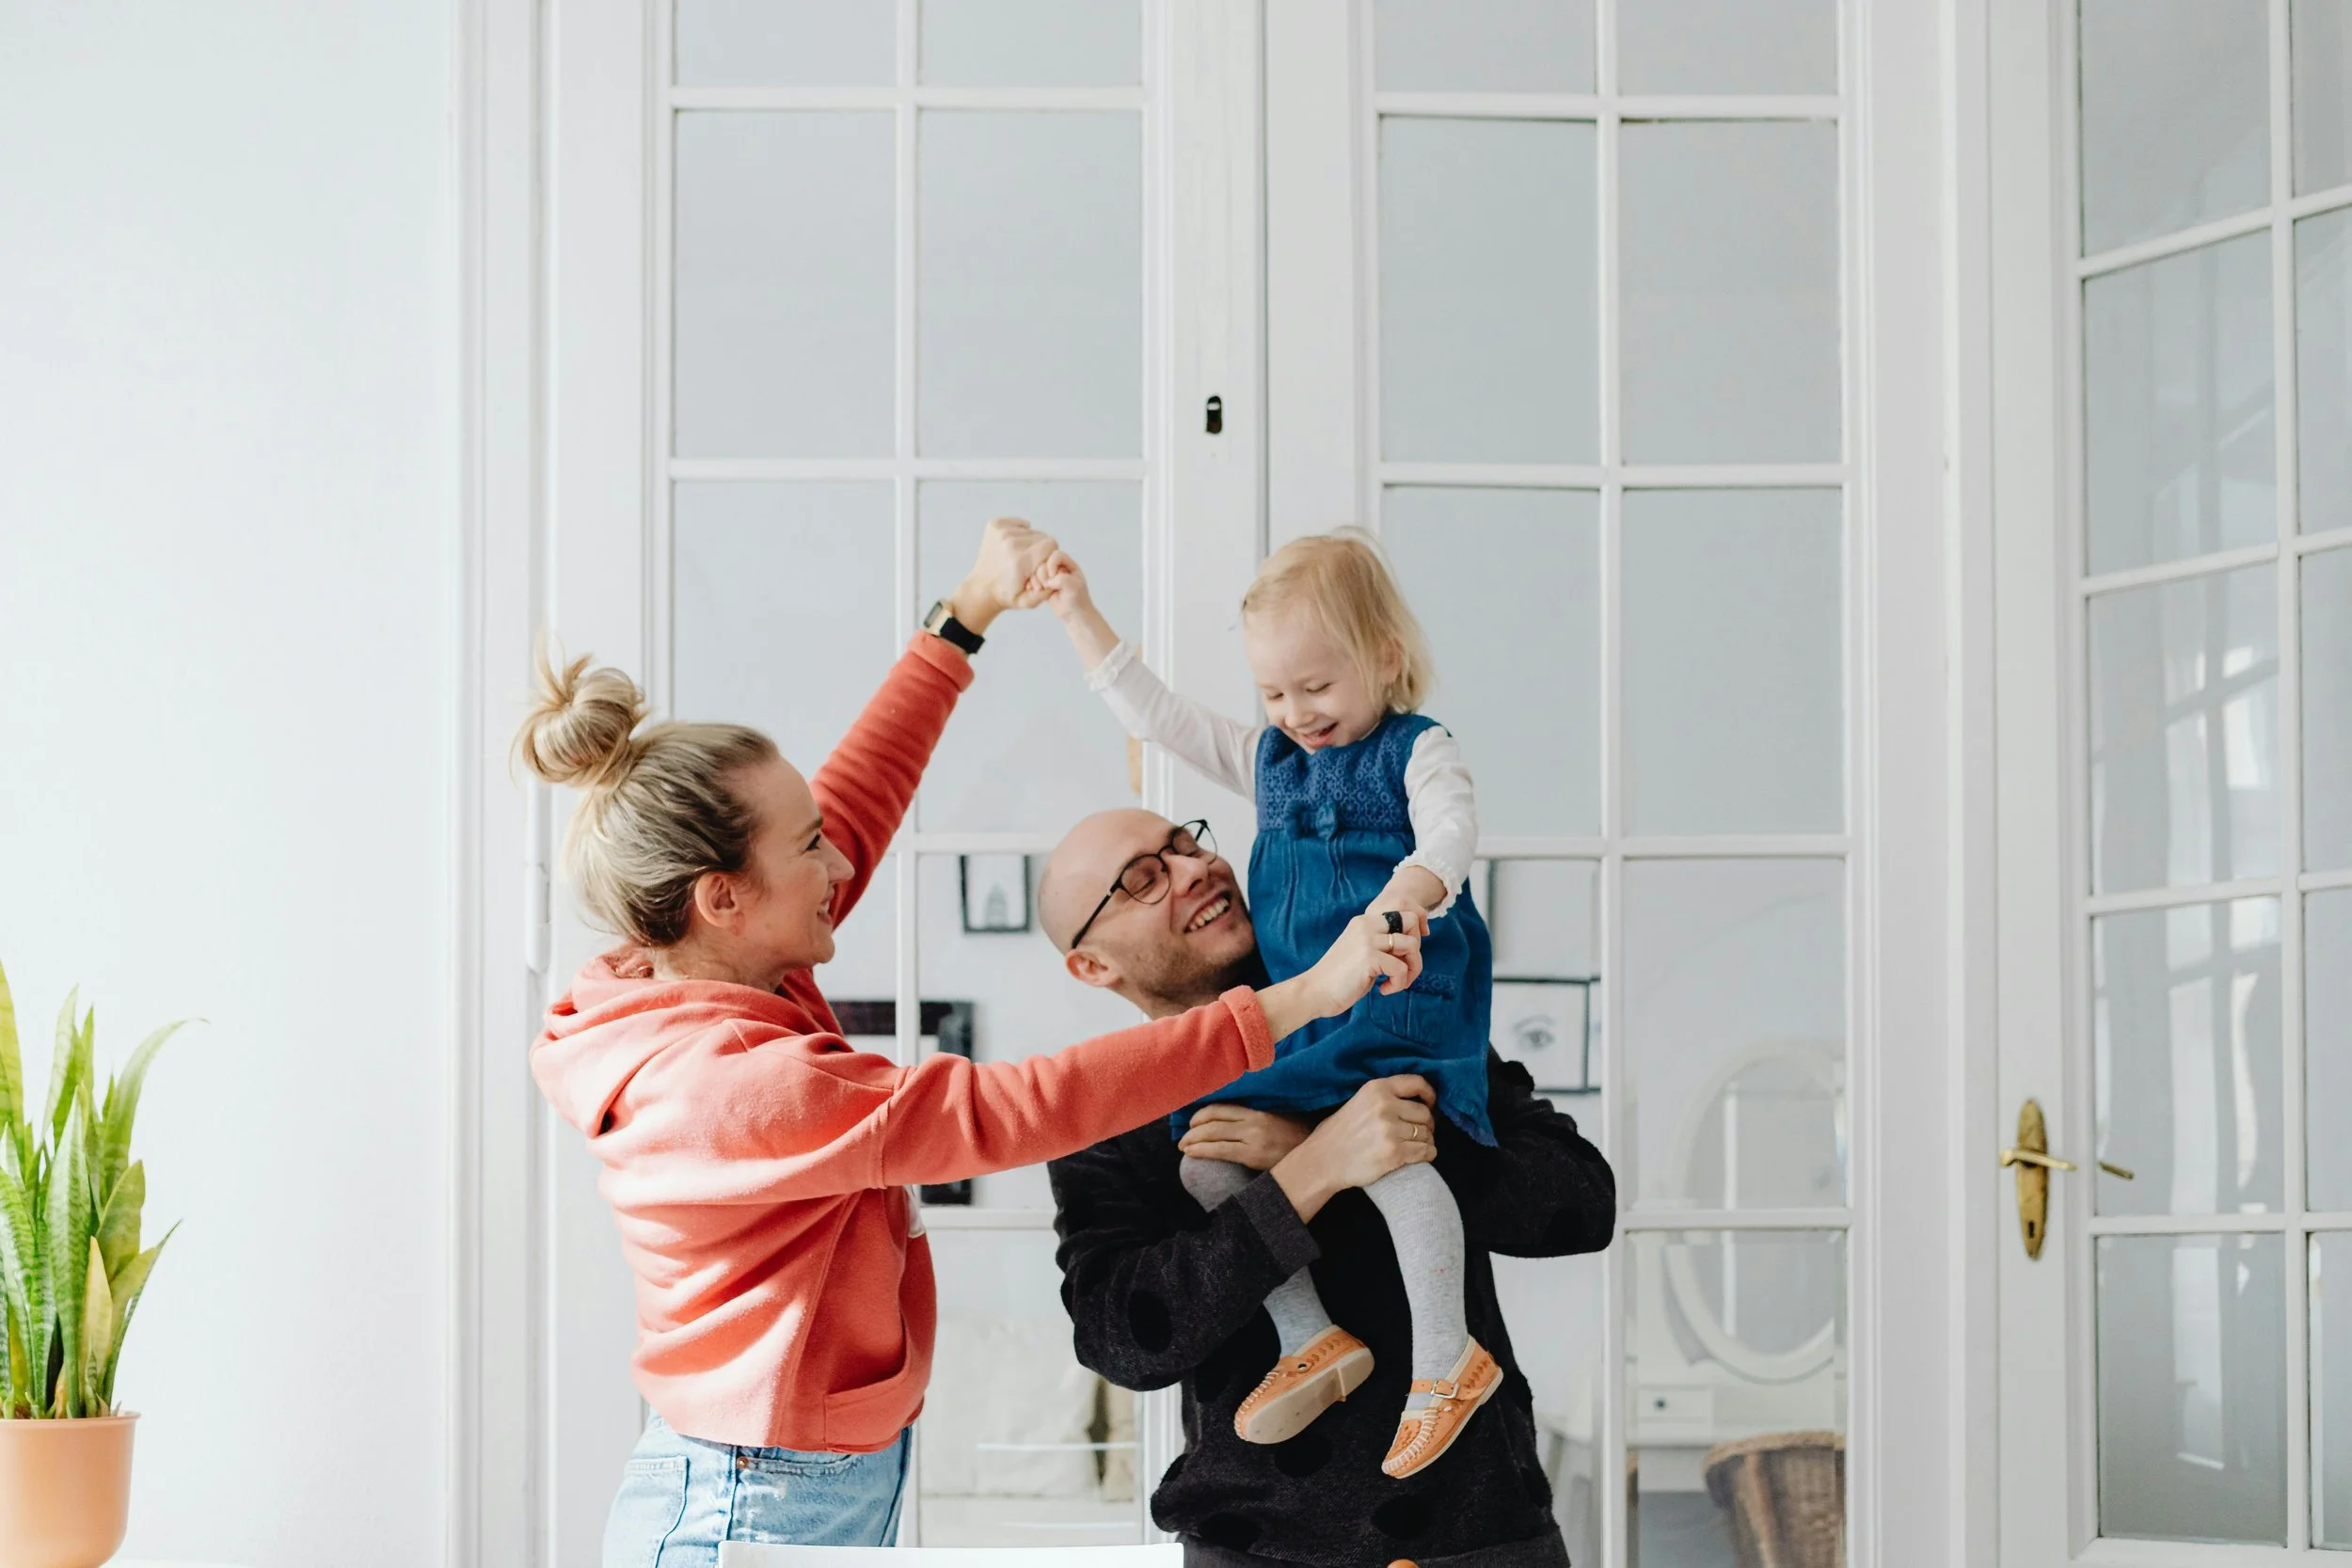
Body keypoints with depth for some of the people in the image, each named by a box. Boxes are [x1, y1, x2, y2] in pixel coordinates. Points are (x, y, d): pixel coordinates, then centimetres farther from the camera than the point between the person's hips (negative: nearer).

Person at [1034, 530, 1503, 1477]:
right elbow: (1154, 713, 23)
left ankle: (1446, 1361, -16)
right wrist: (1080, 617, 19)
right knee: (1206, 1161, -6)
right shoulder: (1268, 759, 20)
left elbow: (1450, 831, -18)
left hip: (1398, 1001, -7)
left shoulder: (1418, 752, 1)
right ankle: (1311, 1341, 4)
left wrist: (1406, 896, -40)